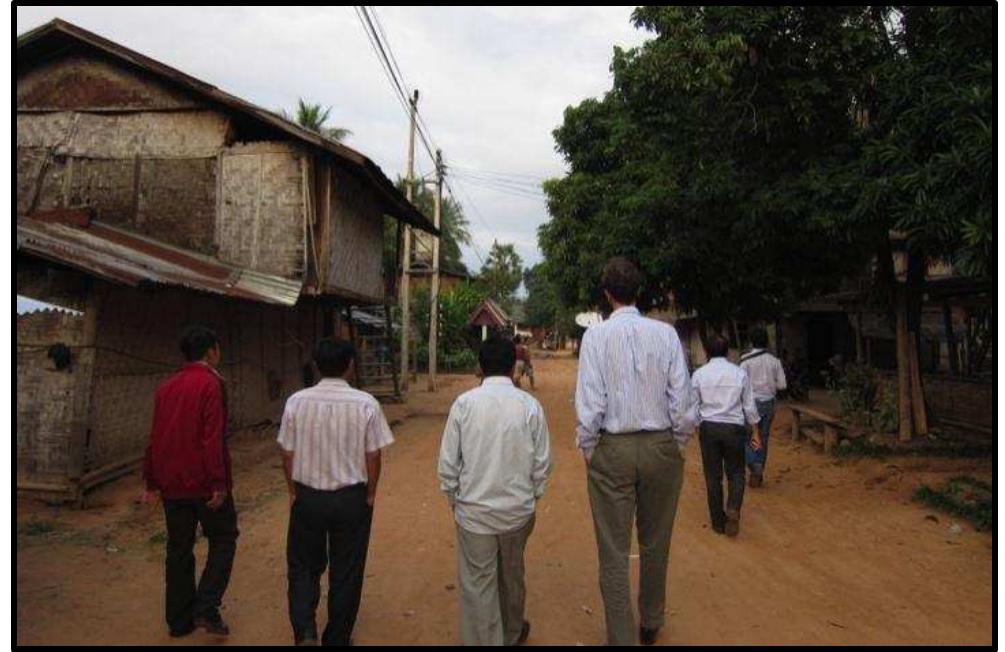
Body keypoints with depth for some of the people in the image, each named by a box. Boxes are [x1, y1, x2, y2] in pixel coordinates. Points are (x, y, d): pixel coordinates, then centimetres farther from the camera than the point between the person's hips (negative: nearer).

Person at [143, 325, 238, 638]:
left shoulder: (165, 387, 10)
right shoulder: (210, 384, -13)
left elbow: (154, 438, 14)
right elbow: (213, 438, -19)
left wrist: (151, 482, 20)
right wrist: (219, 483, -18)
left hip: (172, 484, 7)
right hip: (204, 483, -6)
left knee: (179, 549, 14)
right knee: (223, 540, 9)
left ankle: (179, 619, 22)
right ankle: (206, 608, 0)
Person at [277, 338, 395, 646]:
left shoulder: (296, 402, -8)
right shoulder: (366, 404, -13)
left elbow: (287, 454, -3)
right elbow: (373, 457, -8)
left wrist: (293, 491, 12)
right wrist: (370, 494, 7)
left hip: (307, 497, 1)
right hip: (351, 499, -1)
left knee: (303, 567, 20)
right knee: (346, 573, 15)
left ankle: (305, 632, 6)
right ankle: (337, 638, 28)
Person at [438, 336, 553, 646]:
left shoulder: (464, 403, -11)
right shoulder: (529, 405, -9)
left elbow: (447, 461, -6)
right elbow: (543, 462, -5)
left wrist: (453, 498, 10)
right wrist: (532, 496, 12)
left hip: (474, 509, -2)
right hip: (518, 509, 2)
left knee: (477, 584, 10)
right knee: (512, 575, 23)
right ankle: (512, 634, 45)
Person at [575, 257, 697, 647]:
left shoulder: (595, 335, -8)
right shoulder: (666, 333, -4)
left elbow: (589, 402, -9)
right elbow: (682, 399, -4)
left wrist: (587, 449, 3)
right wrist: (678, 444, 10)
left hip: (612, 448, -2)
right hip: (661, 445, 3)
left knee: (614, 551, 8)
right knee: (655, 544, 20)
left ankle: (622, 638, 15)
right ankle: (651, 624, 37)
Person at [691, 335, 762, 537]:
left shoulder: (699, 374, -2)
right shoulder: (739, 373, -1)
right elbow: (749, 406, 4)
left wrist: (697, 429, 17)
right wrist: (755, 432, 12)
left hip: (708, 428, 0)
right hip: (734, 428, 0)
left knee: (713, 476, 8)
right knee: (735, 473, 13)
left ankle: (718, 521, 15)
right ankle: (733, 509, -11)